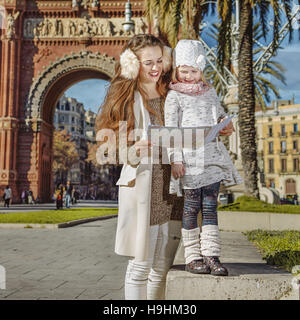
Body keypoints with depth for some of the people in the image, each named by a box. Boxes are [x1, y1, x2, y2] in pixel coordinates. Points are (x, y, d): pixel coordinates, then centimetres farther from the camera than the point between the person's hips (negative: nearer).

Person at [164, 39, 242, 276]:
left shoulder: (210, 92, 16)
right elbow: (171, 129, -4)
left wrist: (226, 125, 1)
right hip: (189, 157, -4)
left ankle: (211, 255, 8)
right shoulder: (174, 96, 2)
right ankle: (192, 257, 10)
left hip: (212, 156, 4)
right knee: (191, 207, 1)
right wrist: (175, 159, -12)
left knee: (210, 206, 3)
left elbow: (220, 114, 26)